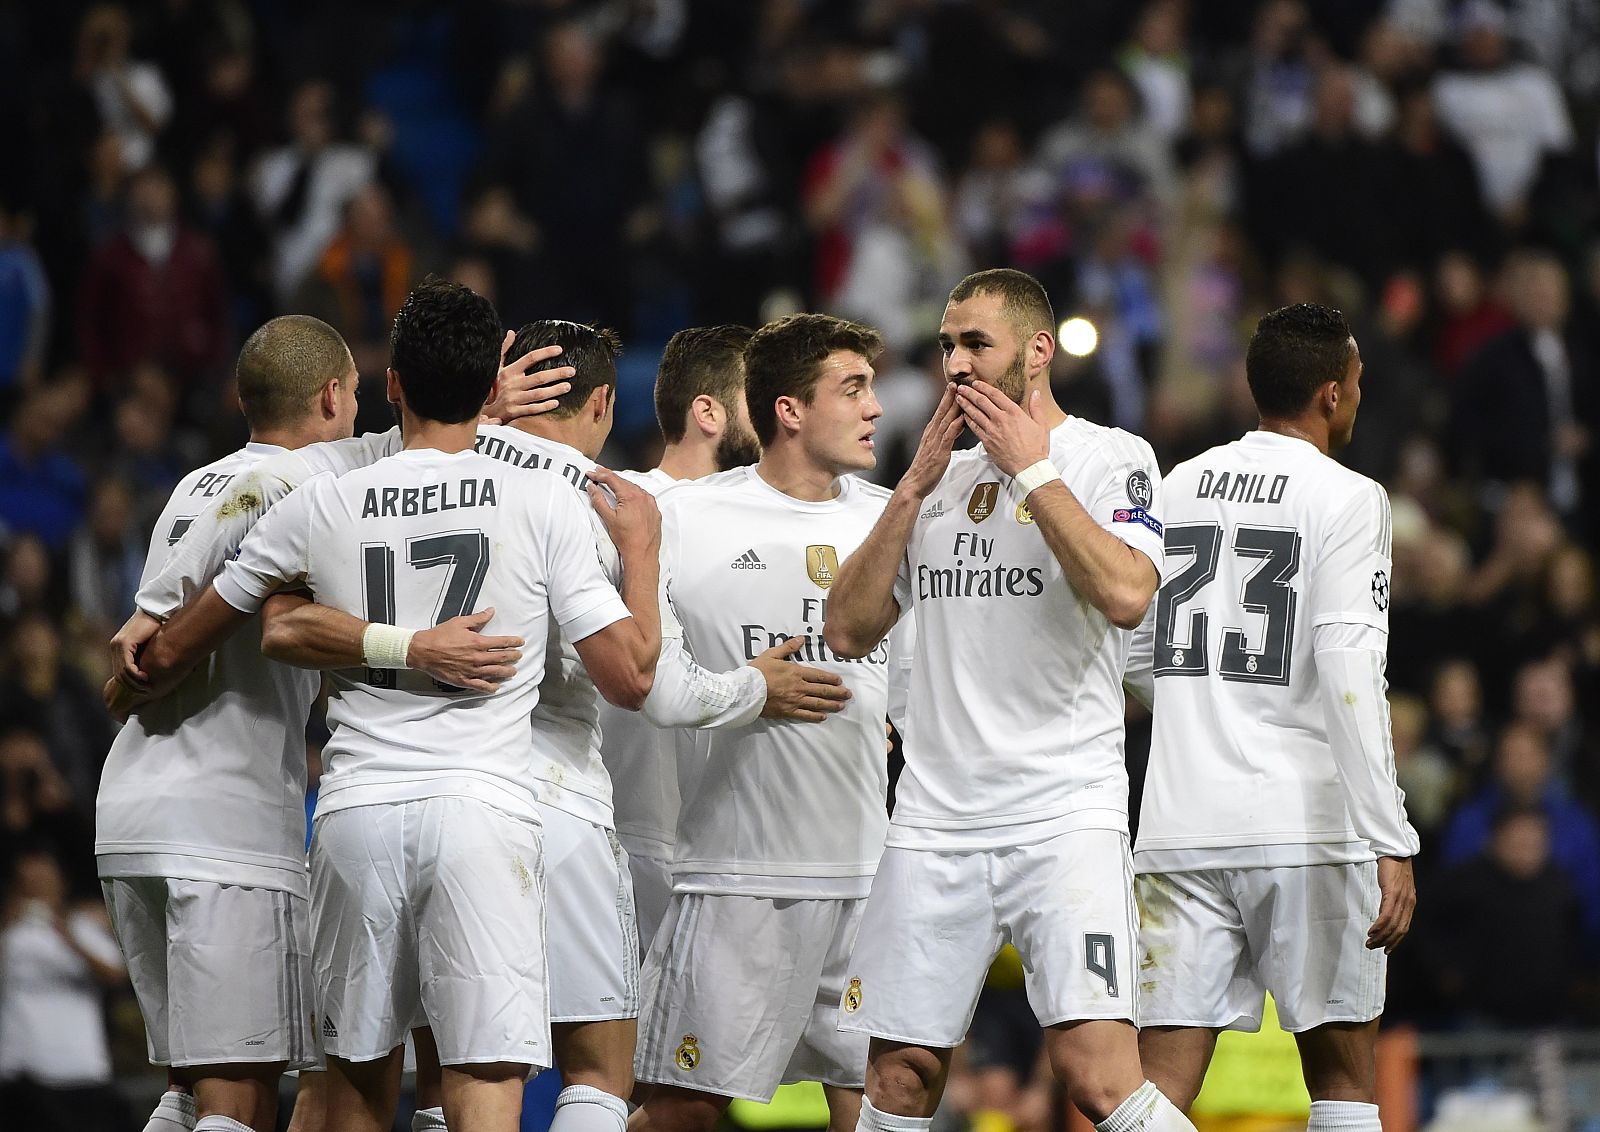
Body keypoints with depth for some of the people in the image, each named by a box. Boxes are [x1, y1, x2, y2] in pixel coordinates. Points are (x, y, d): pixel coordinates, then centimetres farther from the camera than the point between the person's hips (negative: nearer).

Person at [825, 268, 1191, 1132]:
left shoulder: (1108, 458, 0)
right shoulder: (941, 479, 17)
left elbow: (1126, 596, -19)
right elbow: (849, 629, 11)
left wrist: (1031, 469, -11)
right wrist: (914, 488, 3)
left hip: (1064, 815, -5)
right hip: (934, 821, 6)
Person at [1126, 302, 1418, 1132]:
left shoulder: (1177, 486, 11)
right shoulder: (1346, 500, -5)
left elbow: (1136, 658, 17)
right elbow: (1349, 671, -16)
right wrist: (1392, 843, -18)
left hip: (1181, 820, 4)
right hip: (1305, 825, -4)